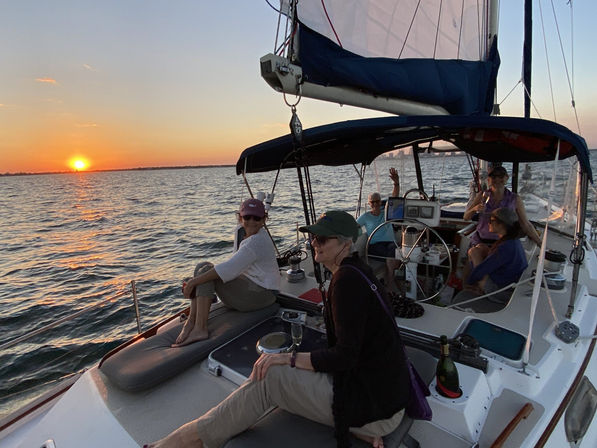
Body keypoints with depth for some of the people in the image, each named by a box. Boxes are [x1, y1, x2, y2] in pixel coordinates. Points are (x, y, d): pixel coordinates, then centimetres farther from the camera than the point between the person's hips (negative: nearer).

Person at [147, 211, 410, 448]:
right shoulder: (356, 271, 8)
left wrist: (290, 358, -14)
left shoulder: (347, 279, -22)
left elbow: (345, 356, -22)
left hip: (375, 407, -9)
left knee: (268, 376, -11)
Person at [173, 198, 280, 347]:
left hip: (260, 294, -10)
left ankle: (199, 329, -20)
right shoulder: (246, 234, 10)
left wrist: (193, 281, -21)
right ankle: (191, 322, -7)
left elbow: (228, 269, -28)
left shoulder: (258, 241, -22)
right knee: (202, 266, 0)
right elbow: (234, 267, 11)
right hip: (249, 285, 10)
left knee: (205, 272, -18)